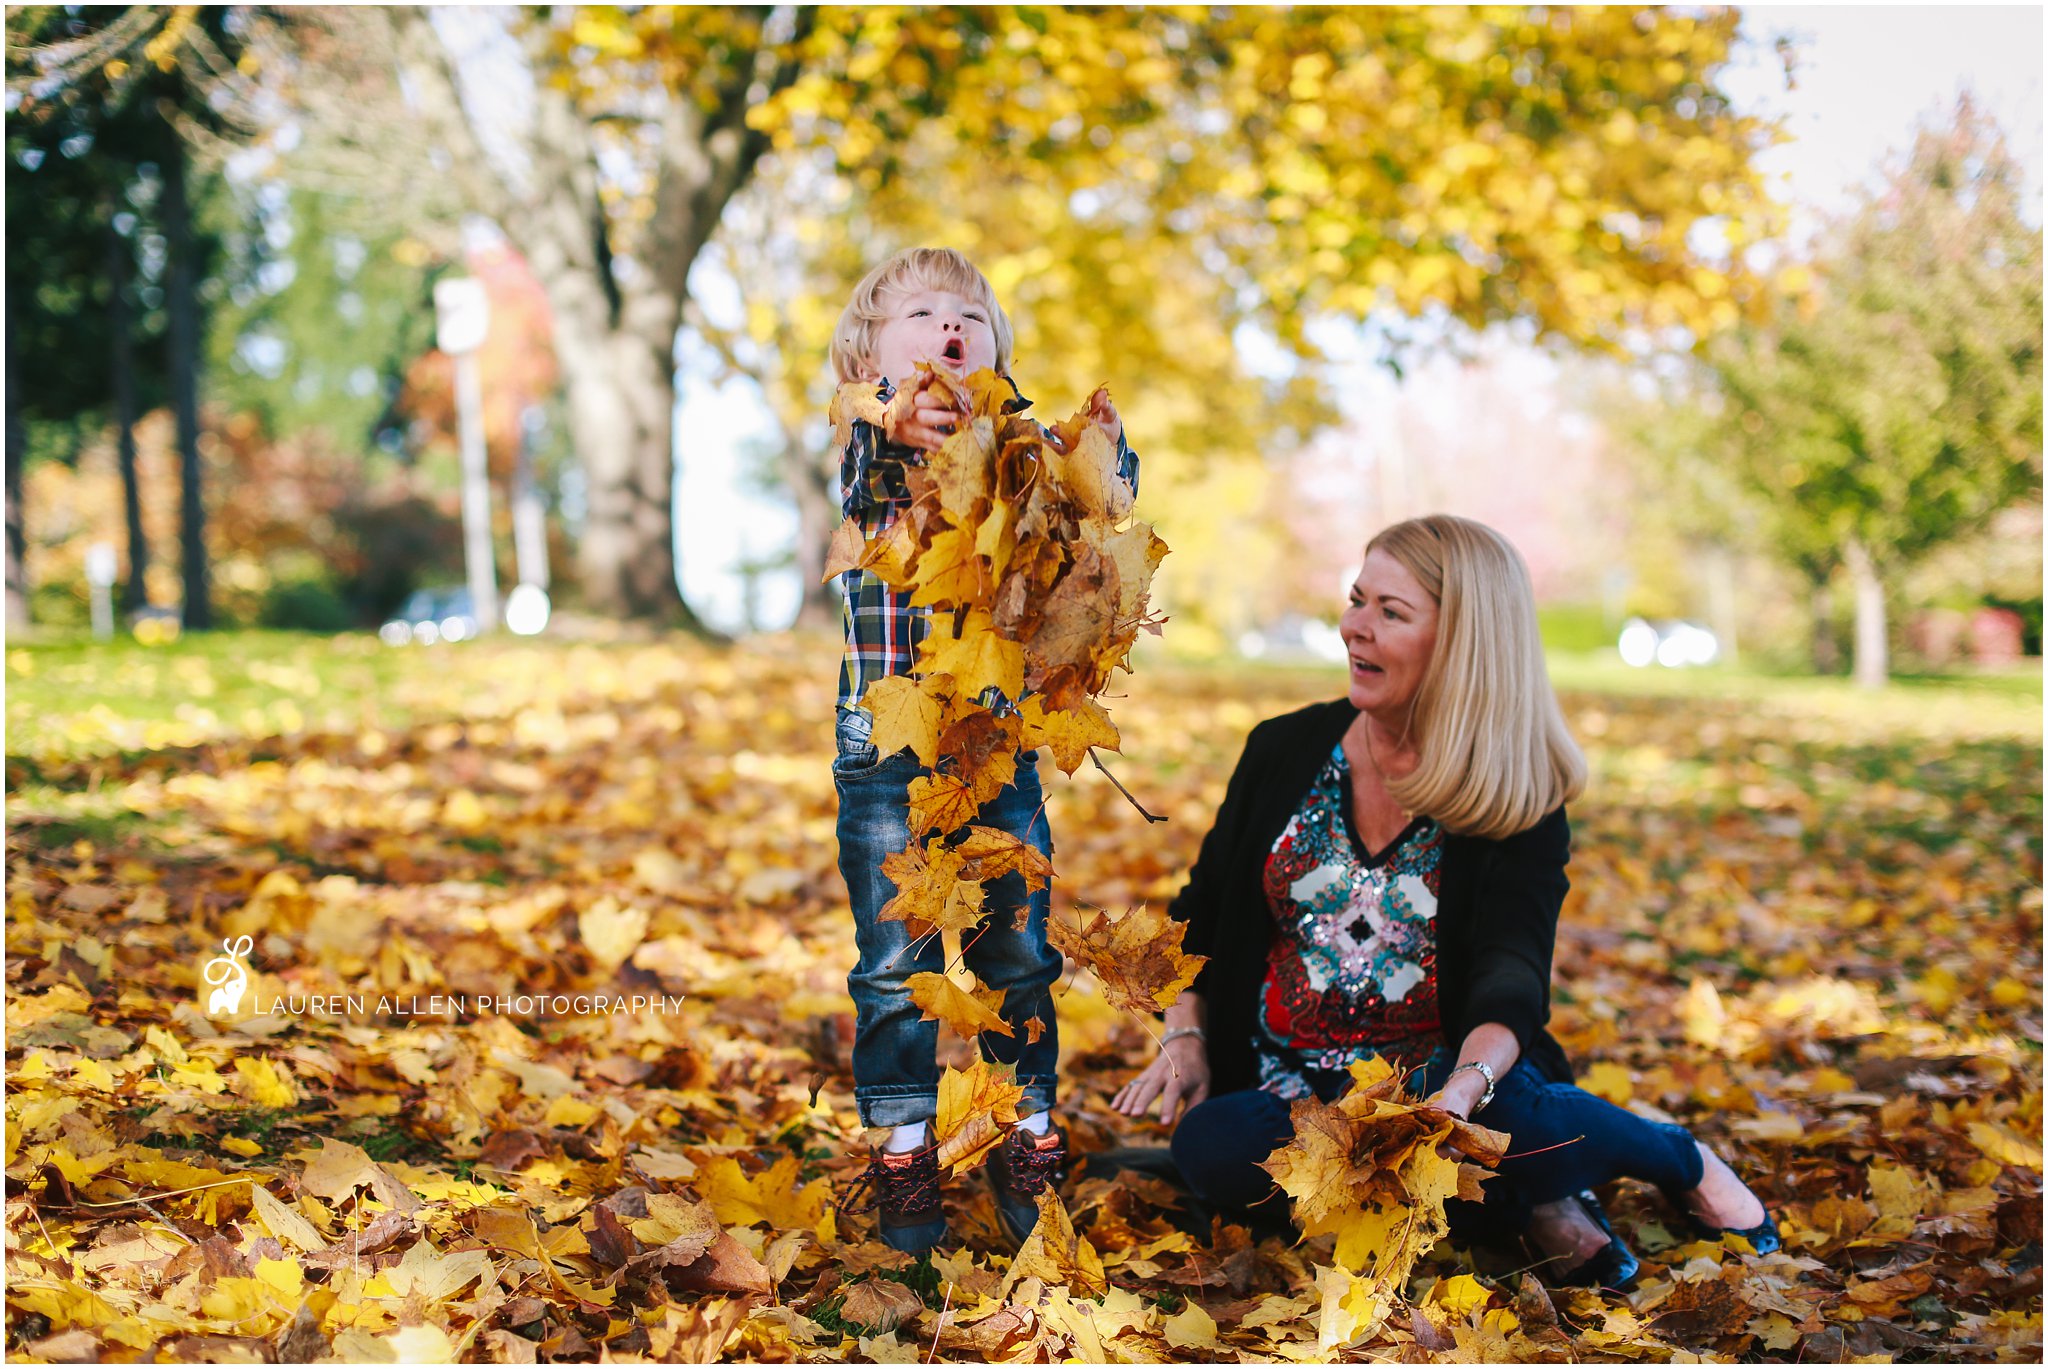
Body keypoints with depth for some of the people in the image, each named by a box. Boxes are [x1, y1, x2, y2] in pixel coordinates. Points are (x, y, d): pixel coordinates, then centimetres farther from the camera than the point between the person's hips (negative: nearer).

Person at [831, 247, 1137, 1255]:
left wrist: (1102, 449, -29)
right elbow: (858, 479, -25)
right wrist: (897, 430, -46)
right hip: (886, 746, -2)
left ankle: (1029, 1141, 23)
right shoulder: (872, 449, -2)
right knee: (895, 964, 3)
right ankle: (901, 1154, 15)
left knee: (1019, 956, 10)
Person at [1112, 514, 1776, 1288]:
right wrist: (1184, 1037, -2)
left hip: (1439, 1074, -3)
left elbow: (1512, 971, -20)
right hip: (1297, 1095, 3)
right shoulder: (1285, 752, 4)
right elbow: (1204, 913, 14)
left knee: (1502, 1105, -38)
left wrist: (1465, 1086, -40)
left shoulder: (1518, 803, -6)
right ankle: (1519, 1205, -20)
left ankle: (1680, 1160, -3)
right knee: (1208, 1146, -31)